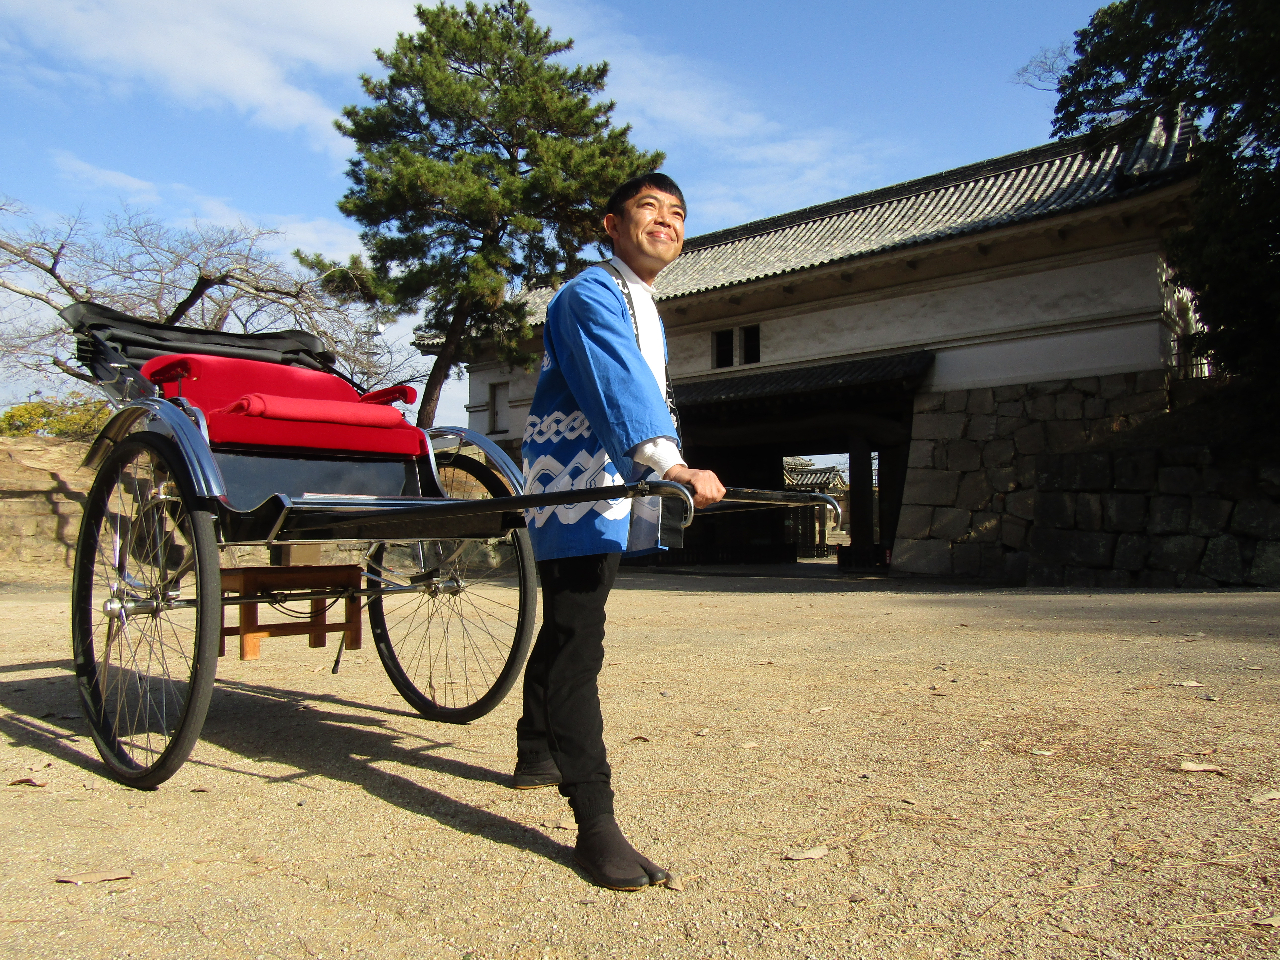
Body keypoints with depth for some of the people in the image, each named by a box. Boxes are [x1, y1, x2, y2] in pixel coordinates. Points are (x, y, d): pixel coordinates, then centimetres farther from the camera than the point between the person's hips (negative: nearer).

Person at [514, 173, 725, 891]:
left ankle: (537, 756, 39)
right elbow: (618, 386, -30)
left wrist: (677, 470, 14)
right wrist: (673, 467, -43)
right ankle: (596, 826, -12)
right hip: (572, 490, -10)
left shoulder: (647, 312, 20)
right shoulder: (591, 295, -12)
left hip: (611, 494, 10)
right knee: (577, 647, -13)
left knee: (566, 632, 21)